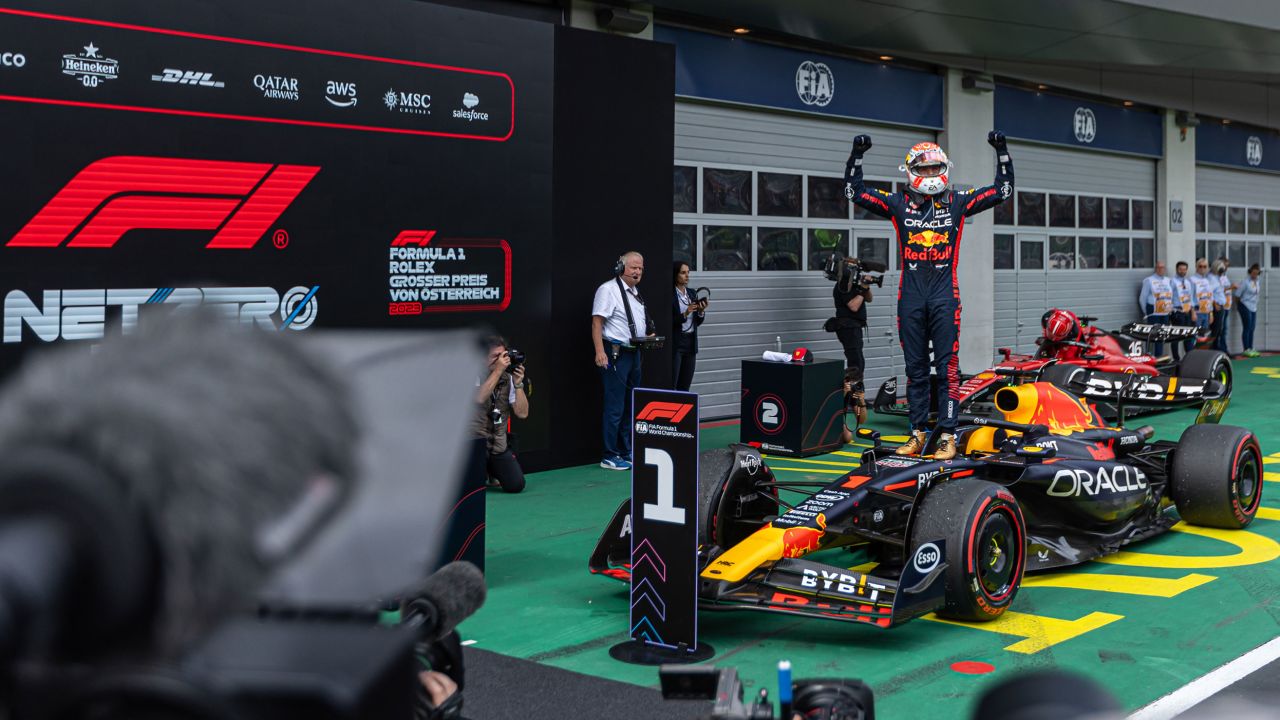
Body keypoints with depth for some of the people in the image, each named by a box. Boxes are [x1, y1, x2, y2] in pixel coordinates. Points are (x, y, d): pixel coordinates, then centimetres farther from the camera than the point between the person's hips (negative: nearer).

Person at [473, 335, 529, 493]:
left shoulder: (508, 379, 3)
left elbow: (522, 413, -2)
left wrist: (518, 384, -14)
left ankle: (493, 474, 25)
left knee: (516, 485, -9)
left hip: (498, 444, 4)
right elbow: (479, 398, -29)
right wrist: (498, 370, -27)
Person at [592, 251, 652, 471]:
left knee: (630, 407, 14)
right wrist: (600, 352, -26)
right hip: (616, 353, -9)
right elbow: (597, 322, -18)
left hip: (633, 353, 9)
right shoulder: (608, 289, -11)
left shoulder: (635, 293, 18)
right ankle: (610, 457, -1)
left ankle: (625, 452, 24)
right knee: (615, 408, -7)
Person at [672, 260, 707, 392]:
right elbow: (670, 323, -13)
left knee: (685, 386, 6)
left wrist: (701, 311, -5)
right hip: (675, 343, -7)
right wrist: (685, 314, -24)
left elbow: (697, 322, 14)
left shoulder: (691, 293, 12)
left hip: (690, 342, 7)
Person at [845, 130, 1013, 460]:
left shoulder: (957, 202, 7)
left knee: (947, 367, -4)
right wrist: (857, 155, -3)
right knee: (915, 368, 8)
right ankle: (918, 434, 15)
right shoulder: (898, 203, 7)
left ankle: (947, 435, 0)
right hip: (910, 297, 1)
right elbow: (854, 191, 7)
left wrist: (1001, 150, 3)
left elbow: (1003, 189, 10)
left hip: (944, 296, -1)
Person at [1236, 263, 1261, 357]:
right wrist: (1238, 304, -2)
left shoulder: (1257, 281, 6)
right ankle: (1246, 350, -1)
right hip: (1245, 307, -7)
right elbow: (1238, 294, -14)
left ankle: (1251, 349, 16)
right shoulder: (1247, 282, -16)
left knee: (1252, 328, 10)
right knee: (1247, 328, -5)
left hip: (1253, 307, 7)